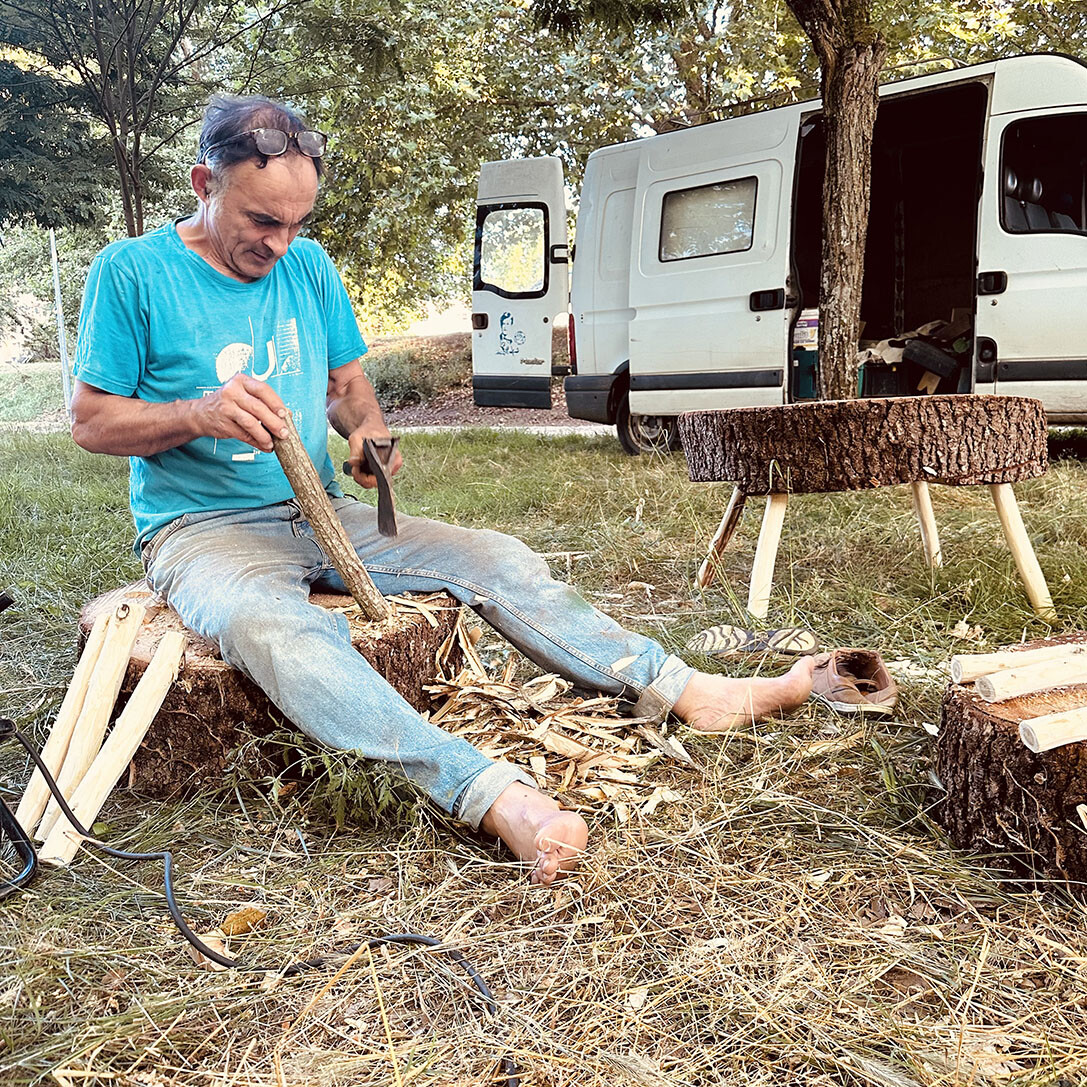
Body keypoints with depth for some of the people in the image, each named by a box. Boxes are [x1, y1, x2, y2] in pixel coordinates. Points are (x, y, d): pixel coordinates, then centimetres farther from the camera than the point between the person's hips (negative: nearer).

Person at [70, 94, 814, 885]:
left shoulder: (309, 267, 9)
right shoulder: (132, 272, -6)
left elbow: (347, 382, 18)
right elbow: (90, 421, -4)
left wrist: (368, 430, -6)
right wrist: (199, 413, -22)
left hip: (321, 515, 6)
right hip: (201, 528, -5)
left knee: (496, 559, -12)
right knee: (275, 628, -40)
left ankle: (686, 694, -12)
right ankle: (495, 797, -55)